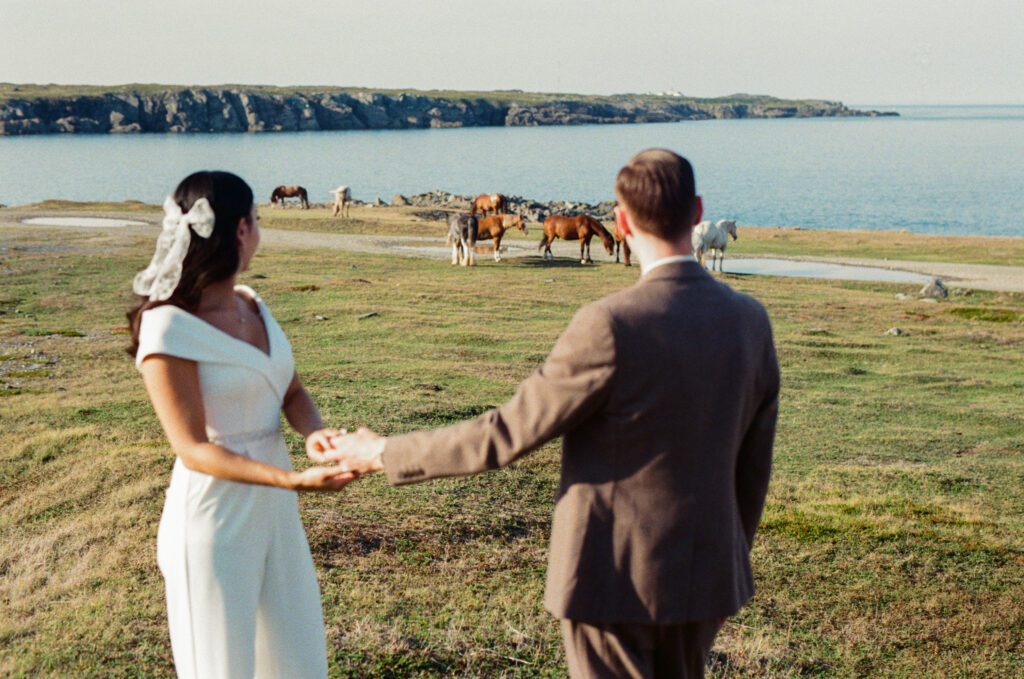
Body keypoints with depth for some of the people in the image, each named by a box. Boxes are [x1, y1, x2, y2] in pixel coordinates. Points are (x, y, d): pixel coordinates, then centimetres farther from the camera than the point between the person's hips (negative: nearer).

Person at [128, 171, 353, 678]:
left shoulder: (252, 306, 5)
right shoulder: (168, 328, -17)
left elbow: (292, 394, 8)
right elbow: (193, 449, -20)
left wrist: (316, 433, -15)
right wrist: (296, 480, -30)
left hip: (275, 509, 7)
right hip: (214, 519, -7)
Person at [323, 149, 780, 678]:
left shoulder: (610, 326, -22)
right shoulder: (749, 321, -3)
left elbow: (507, 434, -16)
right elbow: (754, 465, 6)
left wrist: (385, 454, -4)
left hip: (615, 576, -6)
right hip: (703, 574, 6)